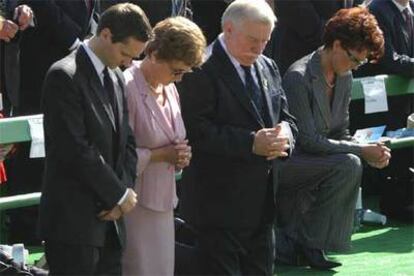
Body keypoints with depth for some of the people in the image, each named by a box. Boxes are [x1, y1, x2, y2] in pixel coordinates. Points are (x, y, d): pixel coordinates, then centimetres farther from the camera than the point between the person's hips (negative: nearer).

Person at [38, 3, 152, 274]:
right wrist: (120, 193, -10)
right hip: (72, 221, -8)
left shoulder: (116, 78, 14)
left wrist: (124, 192, 0)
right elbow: (76, 149, -18)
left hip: (109, 218, 8)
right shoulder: (64, 76, -13)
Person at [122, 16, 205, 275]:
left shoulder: (170, 89, 11)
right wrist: (160, 155, -18)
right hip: (135, 203, -8)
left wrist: (180, 156, 2)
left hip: (163, 201, 8)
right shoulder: (127, 88, -15)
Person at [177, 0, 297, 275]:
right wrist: (252, 143, -24)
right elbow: (198, 133, -21)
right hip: (221, 202, -8)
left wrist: (284, 134, -8)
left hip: (262, 200, 8)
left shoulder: (268, 68, 13)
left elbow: (285, 117, 17)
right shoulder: (202, 70, -14)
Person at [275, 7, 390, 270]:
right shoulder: (299, 77, -21)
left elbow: (341, 134, 10)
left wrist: (372, 153, -10)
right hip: (283, 161, -9)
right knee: (348, 166, -26)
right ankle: (308, 243, -15)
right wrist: (361, 150, -22)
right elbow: (308, 140, -23)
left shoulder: (344, 78, 5)